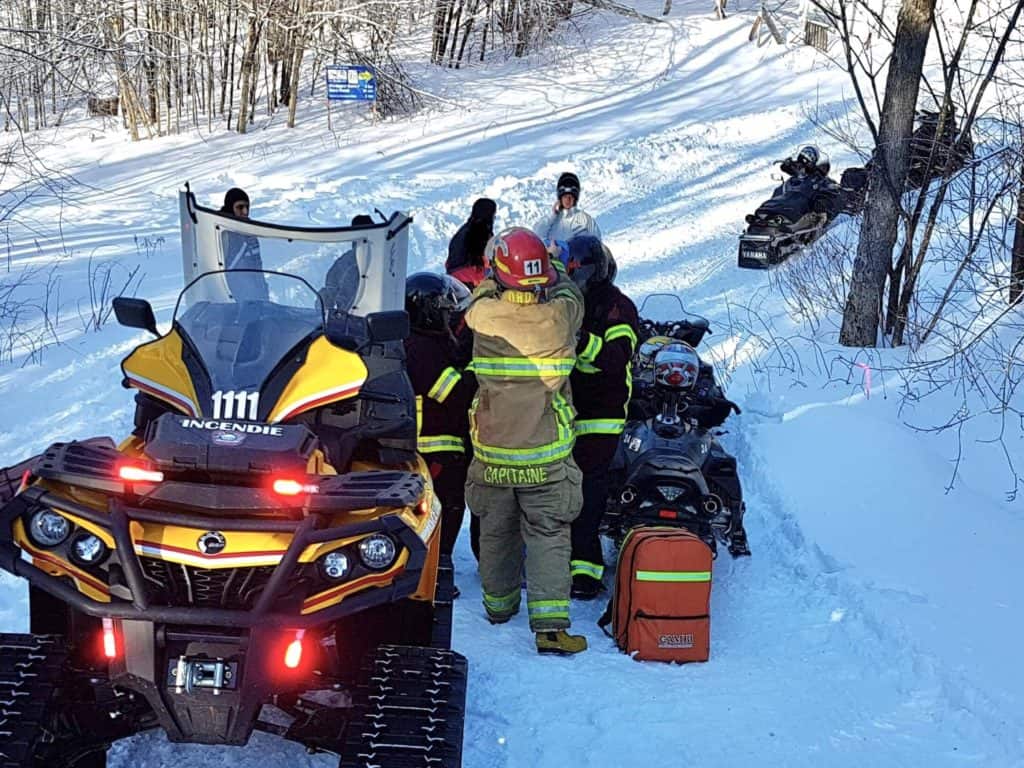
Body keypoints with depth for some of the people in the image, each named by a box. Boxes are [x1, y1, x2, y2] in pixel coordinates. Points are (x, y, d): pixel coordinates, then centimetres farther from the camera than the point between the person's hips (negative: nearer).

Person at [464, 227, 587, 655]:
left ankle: (499, 603, 38)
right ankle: (550, 626, -6)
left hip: (492, 452, 2)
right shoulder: (559, 318, -14)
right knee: (548, 537, 3)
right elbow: (570, 293, 9)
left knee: (496, 532, 19)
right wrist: (550, 269, 27)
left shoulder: (482, 317, -13)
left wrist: (496, 273, 29)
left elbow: (483, 291, 12)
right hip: (546, 457, -2)